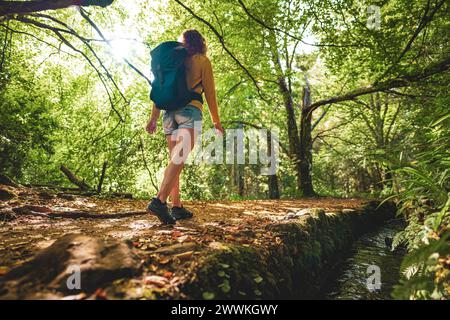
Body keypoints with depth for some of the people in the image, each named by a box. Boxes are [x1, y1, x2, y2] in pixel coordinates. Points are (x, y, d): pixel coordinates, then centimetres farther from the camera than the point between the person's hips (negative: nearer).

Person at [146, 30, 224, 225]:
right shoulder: (202, 60, 9)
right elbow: (209, 92, 4)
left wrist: (154, 118, 14)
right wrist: (216, 120, 9)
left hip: (170, 111, 5)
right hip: (190, 110, -5)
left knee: (175, 159, 8)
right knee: (180, 158, -18)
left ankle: (177, 207, 6)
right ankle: (160, 201, -32)